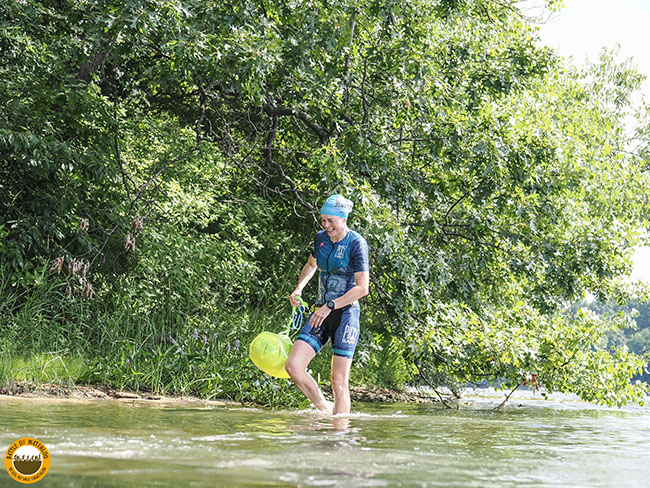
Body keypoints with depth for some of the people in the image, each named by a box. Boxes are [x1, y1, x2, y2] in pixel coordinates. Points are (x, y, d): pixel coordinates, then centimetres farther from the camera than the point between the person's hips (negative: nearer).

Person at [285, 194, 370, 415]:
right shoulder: (321, 238, 7)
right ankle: (324, 409, 10)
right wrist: (298, 288, 10)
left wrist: (330, 306, -22)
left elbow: (362, 288, -17)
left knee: (339, 383, -7)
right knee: (293, 366, -7)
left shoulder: (356, 244, -11)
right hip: (321, 313, 6)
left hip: (345, 314, -6)